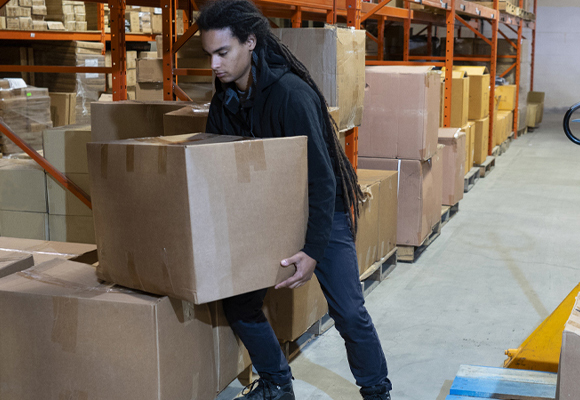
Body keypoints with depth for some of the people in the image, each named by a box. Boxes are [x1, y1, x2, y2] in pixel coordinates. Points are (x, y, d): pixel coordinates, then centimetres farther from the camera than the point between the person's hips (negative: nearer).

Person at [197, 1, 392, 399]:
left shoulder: (291, 94, -26)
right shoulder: (224, 100, -4)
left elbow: (322, 178, -27)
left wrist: (314, 250, -29)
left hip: (323, 212, -6)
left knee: (349, 311, -5)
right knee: (238, 302, 4)